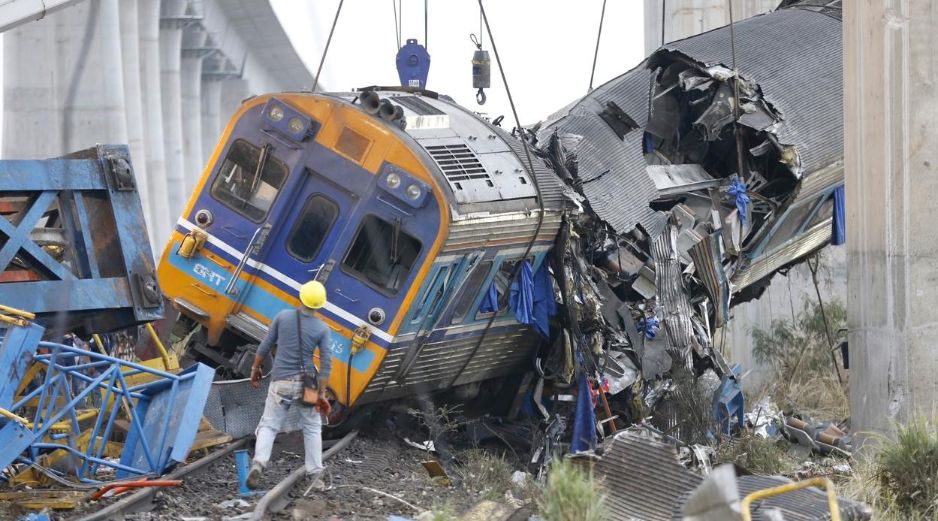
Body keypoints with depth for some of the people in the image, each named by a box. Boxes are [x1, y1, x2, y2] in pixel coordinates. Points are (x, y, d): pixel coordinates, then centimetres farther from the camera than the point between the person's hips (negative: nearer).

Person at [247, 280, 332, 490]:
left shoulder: (283, 316, -3)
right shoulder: (322, 329, -4)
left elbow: (264, 347, 2)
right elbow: (326, 364, -7)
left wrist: (255, 370, 16)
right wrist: (321, 394, -3)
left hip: (280, 382, 0)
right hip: (306, 384, 0)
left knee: (269, 425, 9)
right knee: (312, 429, 15)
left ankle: (258, 464, -13)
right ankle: (315, 475, 13)